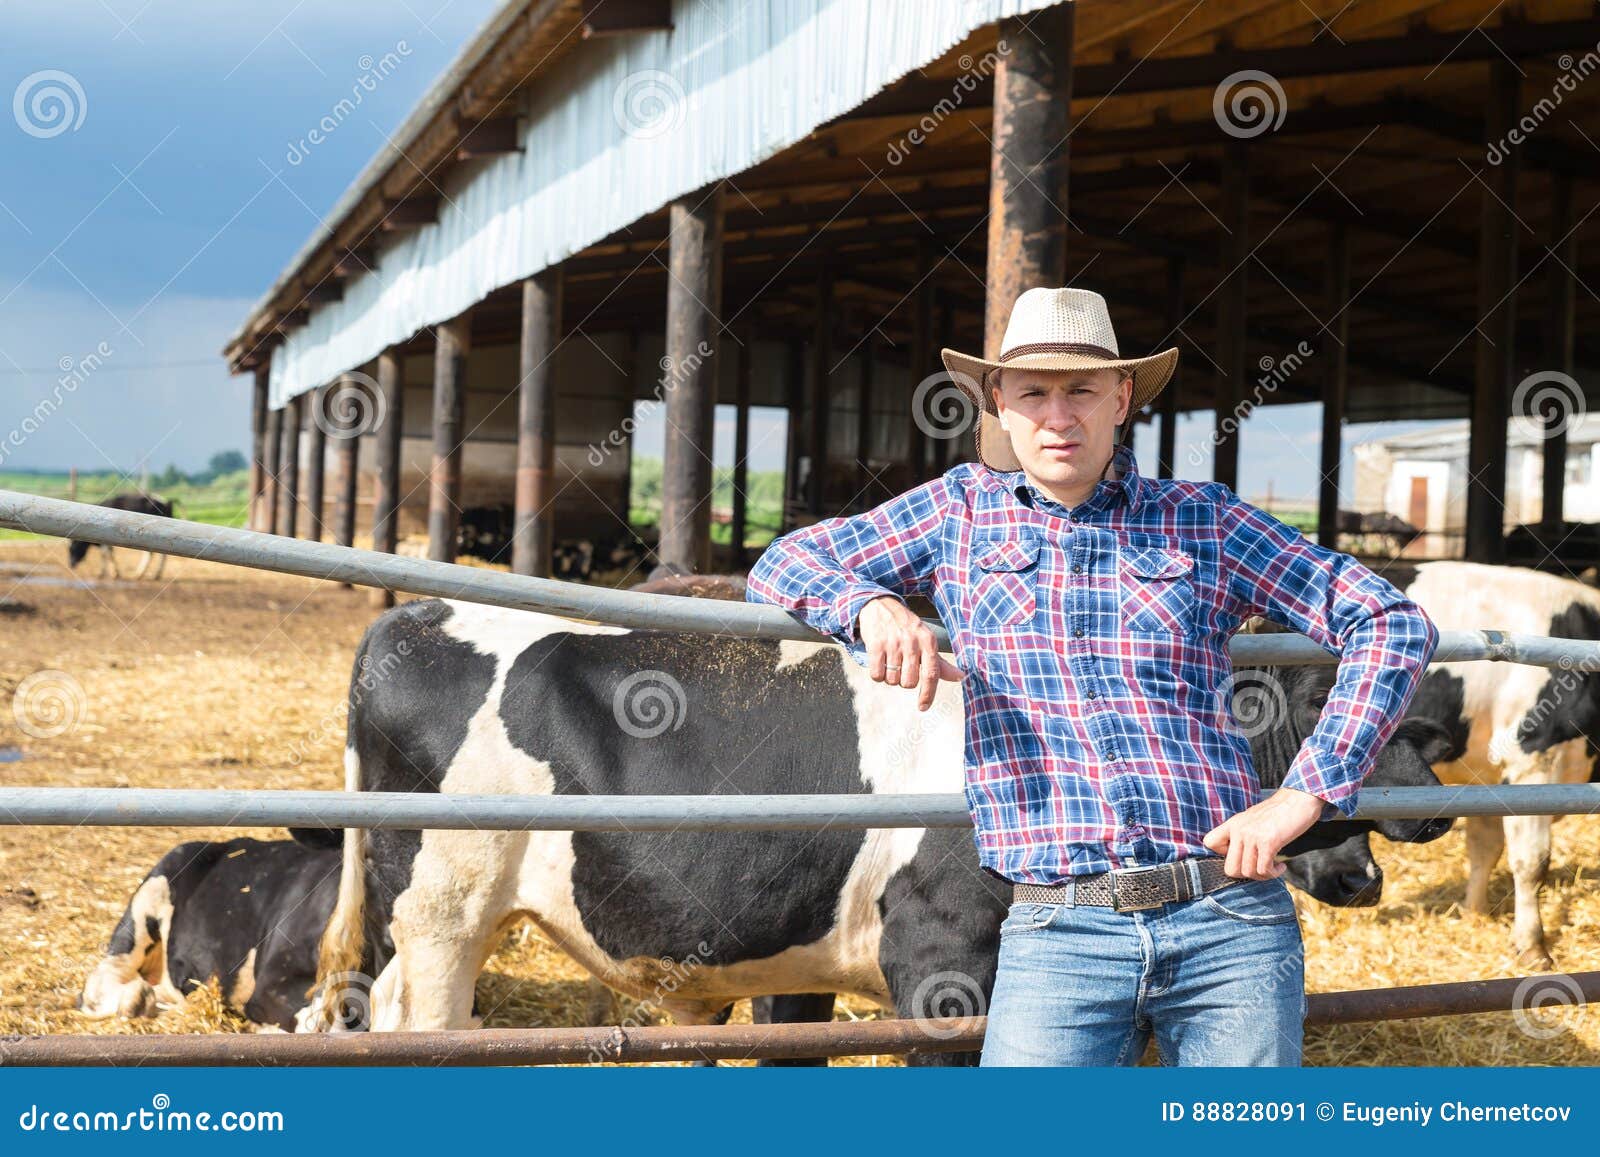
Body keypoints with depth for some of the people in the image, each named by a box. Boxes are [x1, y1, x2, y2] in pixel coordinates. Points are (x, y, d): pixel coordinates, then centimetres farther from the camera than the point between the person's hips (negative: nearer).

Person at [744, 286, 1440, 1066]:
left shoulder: (1205, 521, 9)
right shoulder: (961, 510, 13)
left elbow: (1394, 625, 8)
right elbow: (783, 564, 13)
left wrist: (1306, 796, -2)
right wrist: (873, 607, -9)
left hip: (1231, 921, 1)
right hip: (1057, 936, 0)